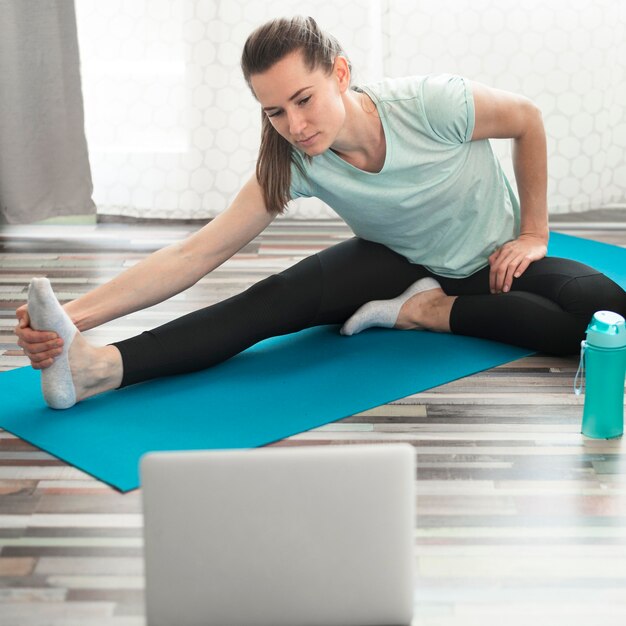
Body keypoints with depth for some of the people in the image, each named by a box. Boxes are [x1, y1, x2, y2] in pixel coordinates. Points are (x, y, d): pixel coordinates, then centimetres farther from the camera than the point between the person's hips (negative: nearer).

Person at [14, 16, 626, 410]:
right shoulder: (292, 164, -23)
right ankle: (94, 366, -44)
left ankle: (432, 311, -20)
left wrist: (533, 235, -7)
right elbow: (196, 252, -27)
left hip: (493, 263, -1)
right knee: (273, 299, -28)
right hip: (396, 262, 1)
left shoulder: (431, 103, -32)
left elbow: (526, 117, -12)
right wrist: (79, 311, -40)